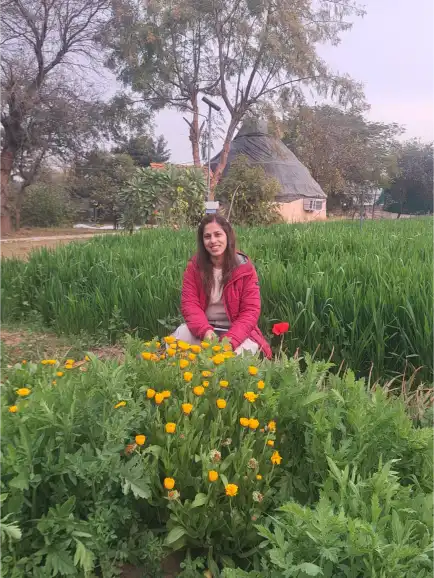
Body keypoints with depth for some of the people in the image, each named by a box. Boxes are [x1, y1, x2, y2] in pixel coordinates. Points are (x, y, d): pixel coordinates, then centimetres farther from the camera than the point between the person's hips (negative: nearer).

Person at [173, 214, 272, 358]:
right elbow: (189, 303, -8)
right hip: (204, 329, 1)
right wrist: (205, 330, -28)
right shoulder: (194, 266, -3)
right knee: (181, 333, -28)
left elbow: (251, 310, -11)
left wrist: (231, 339, -27)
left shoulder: (245, 268, -8)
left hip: (236, 332, -1)